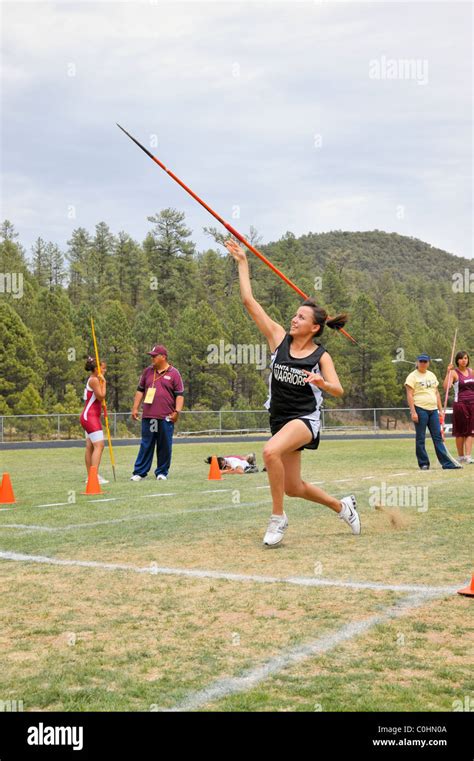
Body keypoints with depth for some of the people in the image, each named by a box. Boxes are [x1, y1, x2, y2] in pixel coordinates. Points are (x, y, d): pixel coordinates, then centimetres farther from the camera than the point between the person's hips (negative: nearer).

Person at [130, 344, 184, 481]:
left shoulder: (173, 373, 1)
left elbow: (180, 395, -1)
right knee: (146, 445, 4)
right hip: (148, 417, 3)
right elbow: (140, 390, 17)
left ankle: (162, 472, 13)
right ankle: (140, 472, 7)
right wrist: (135, 408, 10)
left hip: (166, 418, -3)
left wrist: (177, 411, -12)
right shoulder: (147, 371, 12)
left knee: (165, 446, 3)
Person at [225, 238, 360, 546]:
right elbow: (250, 301, -1)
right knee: (293, 488, 12)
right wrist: (242, 262, -3)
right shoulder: (279, 338, 1)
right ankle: (342, 505, 38)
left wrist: (321, 382, -33)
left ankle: (278, 518, -19)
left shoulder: (321, 356, -5)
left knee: (271, 451, -35)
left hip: (306, 419, -5)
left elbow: (338, 390, -12)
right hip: (280, 418, 5)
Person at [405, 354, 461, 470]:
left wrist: (440, 410, 12)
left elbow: (437, 393, 19)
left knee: (438, 437, 2)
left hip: (433, 410, 6)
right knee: (420, 438, -1)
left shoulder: (432, 375, 17)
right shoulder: (412, 376, -2)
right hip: (420, 409, -5)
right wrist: (413, 412, -17)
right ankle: (423, 464, 6)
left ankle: (446, 463, 0)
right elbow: (409, 395, -9)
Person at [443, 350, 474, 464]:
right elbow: (446, 387, -19)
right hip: (460, 403, -5)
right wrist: (448, 372, -25)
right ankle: (461, 456, 11)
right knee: (461, 431, 2)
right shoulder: (454, 372, -4)